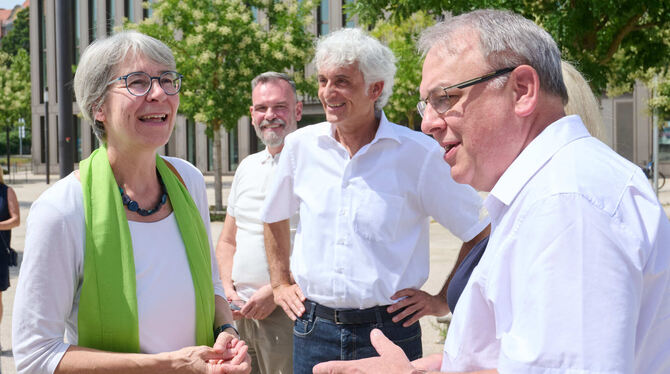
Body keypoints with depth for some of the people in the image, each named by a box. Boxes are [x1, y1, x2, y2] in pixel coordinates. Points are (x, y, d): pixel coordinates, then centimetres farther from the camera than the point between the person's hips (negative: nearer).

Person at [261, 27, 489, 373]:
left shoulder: (419, 154, -9)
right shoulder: (301, 146, 2)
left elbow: (481, 232, -2)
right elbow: (274, 218, 21)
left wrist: (443, 301, -2)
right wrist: (281, 284, 17)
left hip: (389, 329, -3)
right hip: (312, 328, 3)